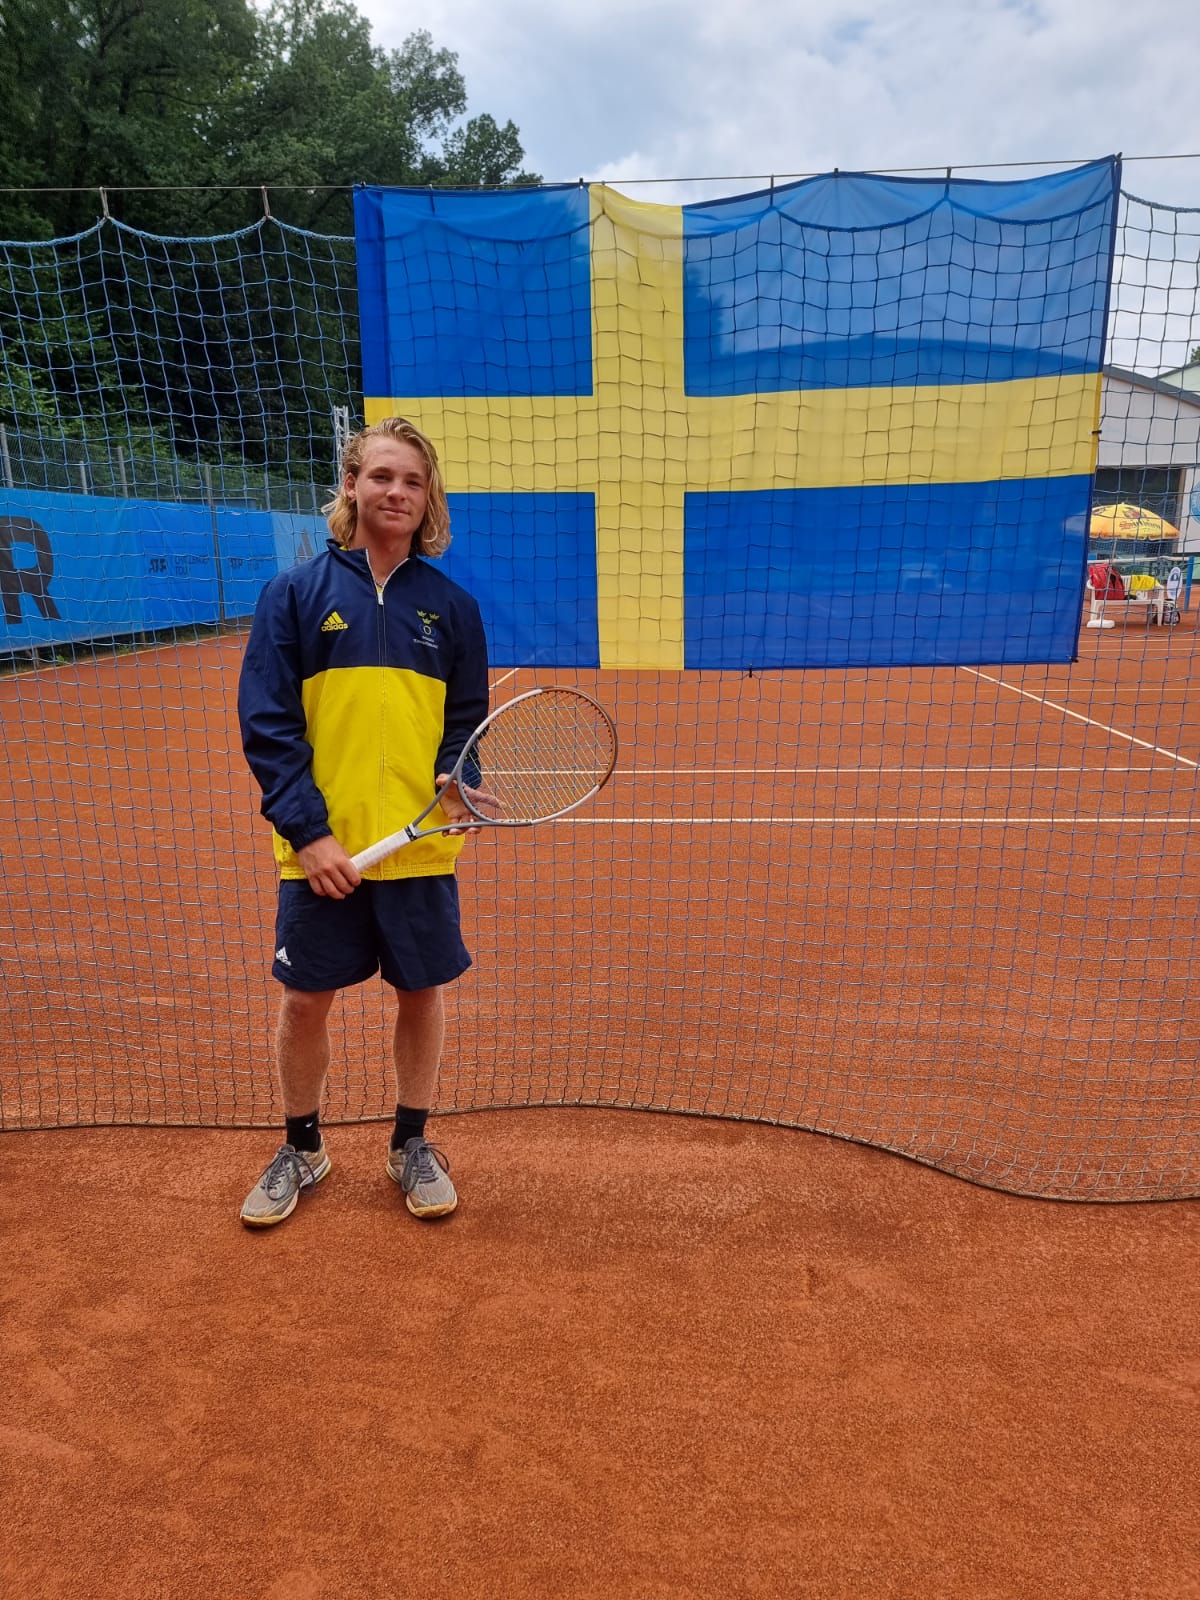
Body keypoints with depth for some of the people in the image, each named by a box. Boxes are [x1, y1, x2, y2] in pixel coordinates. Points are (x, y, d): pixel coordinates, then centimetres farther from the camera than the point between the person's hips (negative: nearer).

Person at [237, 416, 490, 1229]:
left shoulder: (452, 604, 5)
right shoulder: (295, 594, 0)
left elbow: (470, 721, 8)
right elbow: (266, 723, -5)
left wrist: (459, 782, -13)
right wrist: (308, 830, -14)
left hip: (421, 847, 1)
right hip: (322, 849, -1)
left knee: (423, 991, 10)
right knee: (306, 999, 10)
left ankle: (412, 1145, 32)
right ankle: (302, 1149, 34)